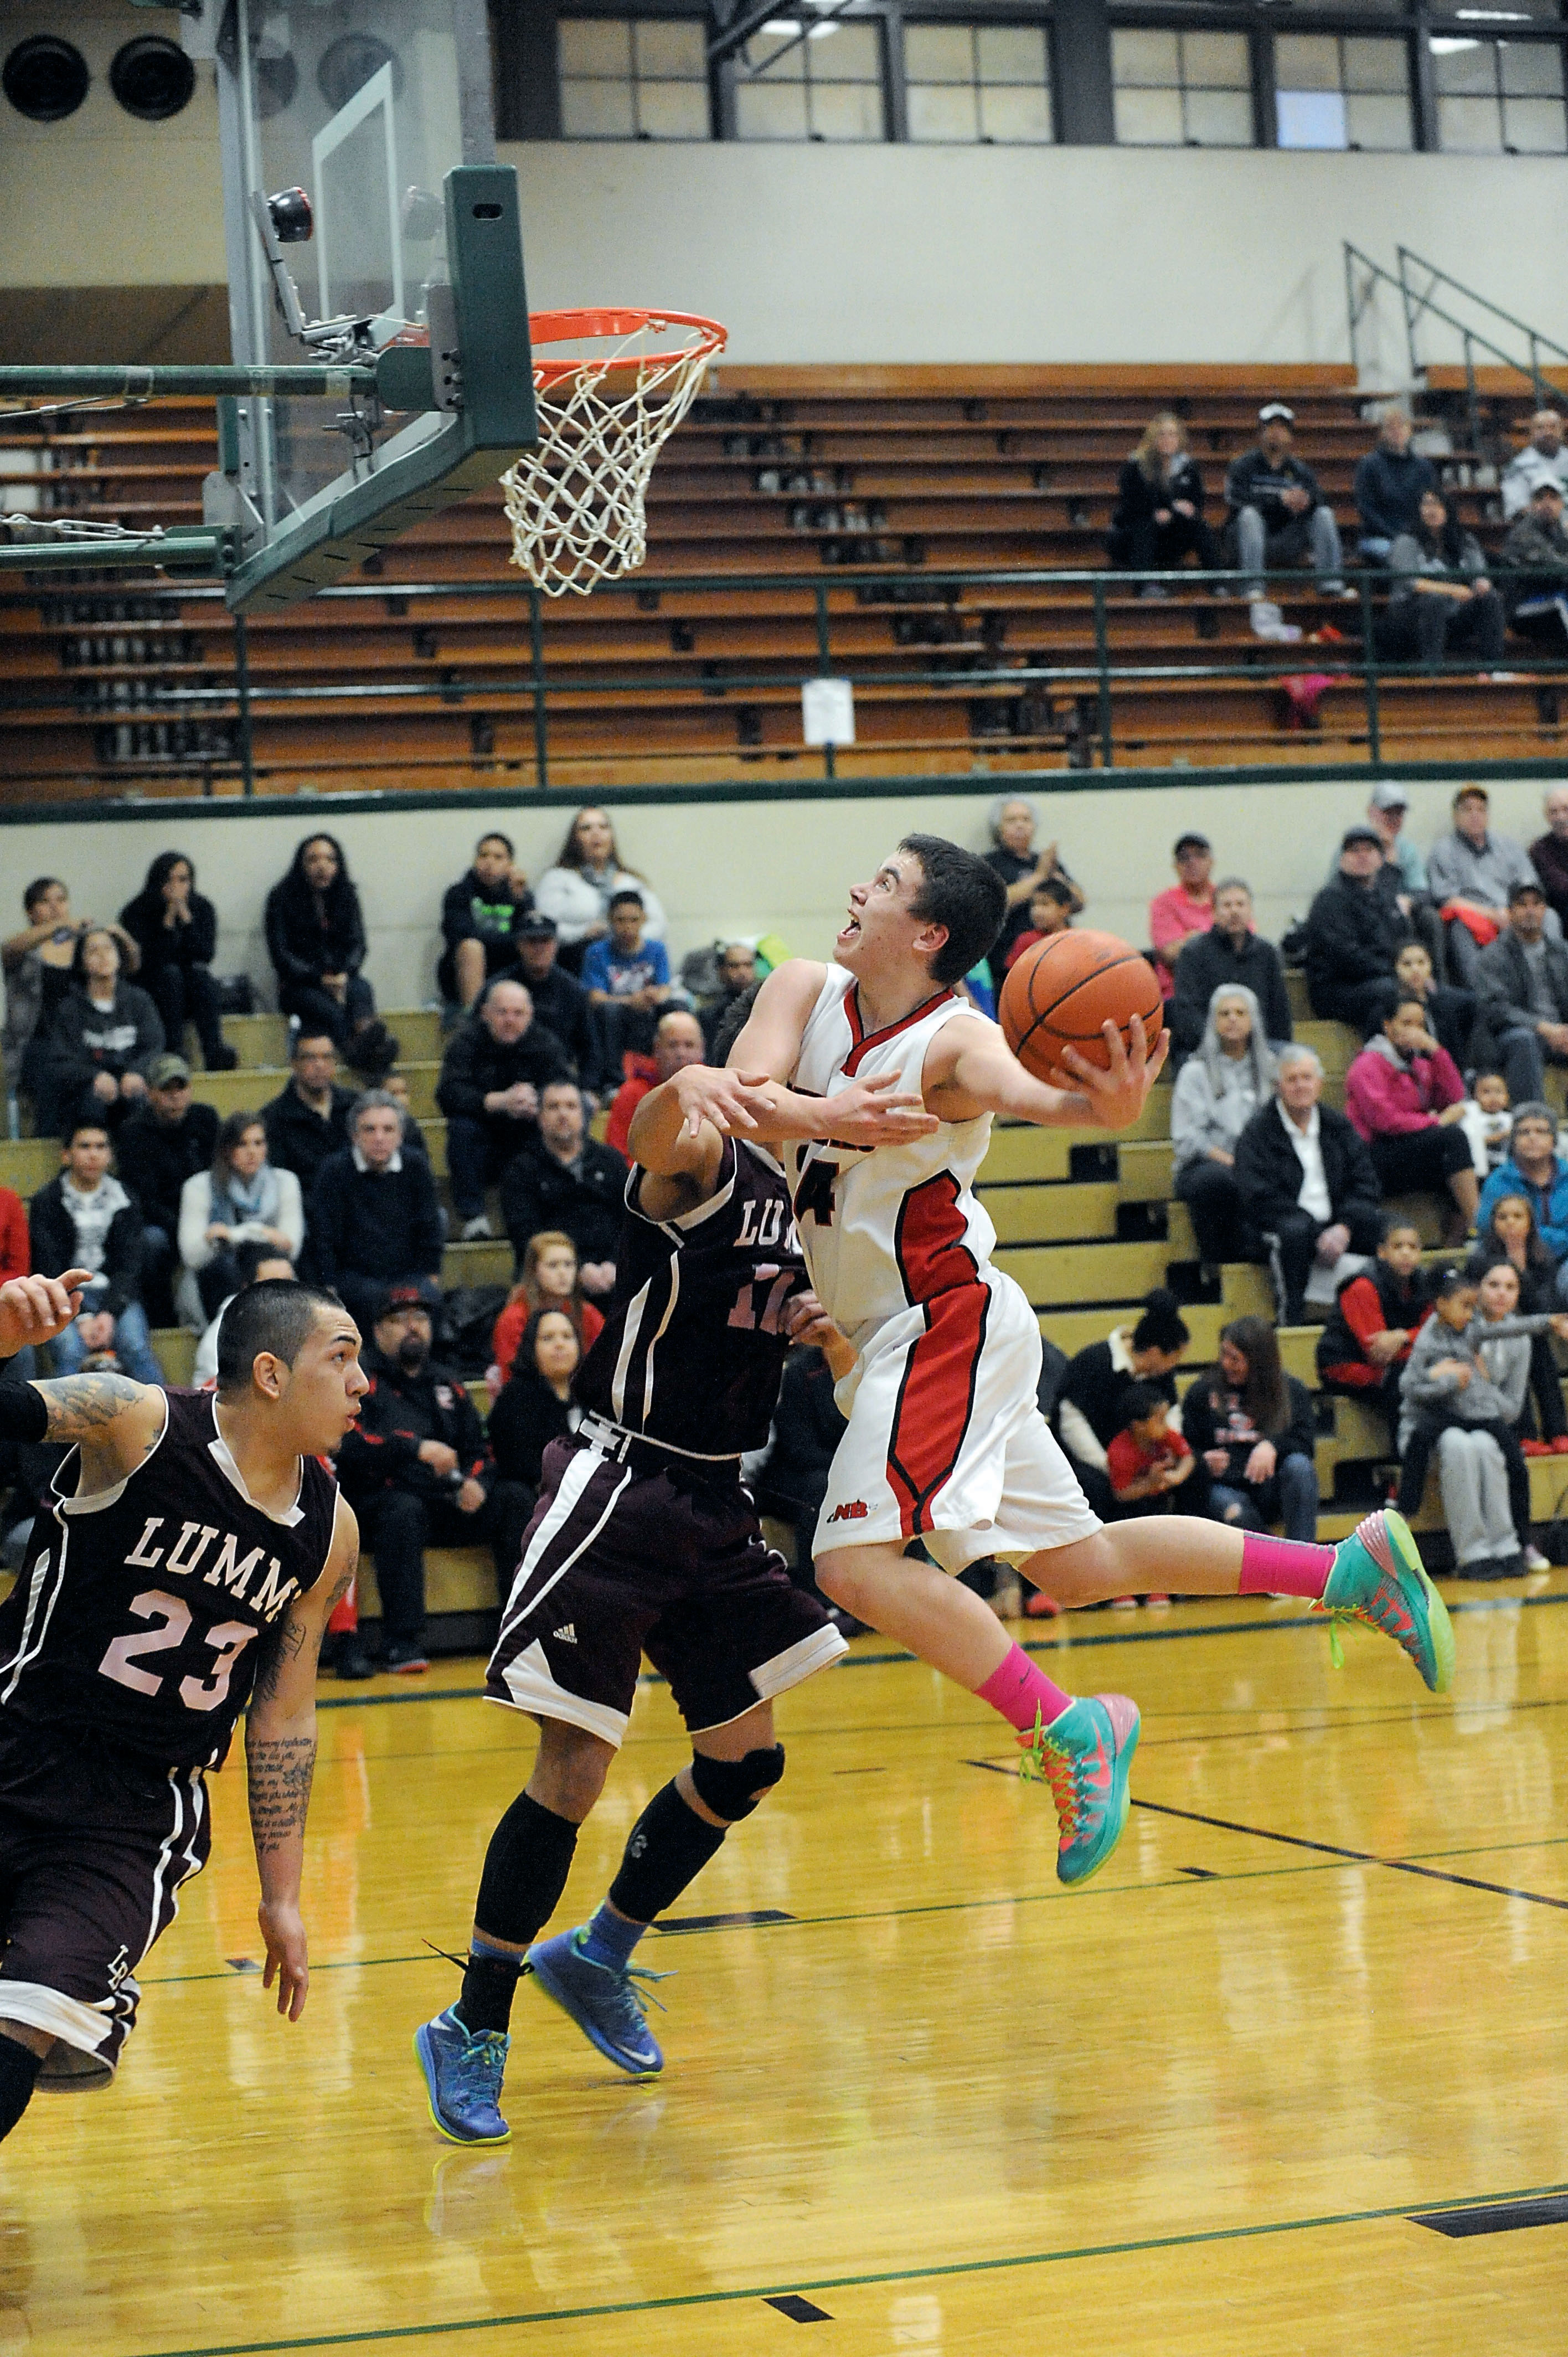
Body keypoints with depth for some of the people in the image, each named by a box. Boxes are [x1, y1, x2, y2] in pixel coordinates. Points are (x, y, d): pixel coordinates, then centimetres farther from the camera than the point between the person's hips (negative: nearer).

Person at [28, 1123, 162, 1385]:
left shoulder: (124, 1202, 10)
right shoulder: (46, 1203, 5)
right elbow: (50, 1272, -2)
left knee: (136, 1348, -28)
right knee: (70, 1352, -31)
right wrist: (81, 1318, -17)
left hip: (116, 1294, 1)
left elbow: (128, 1267, 4)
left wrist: (109, 1314, -14)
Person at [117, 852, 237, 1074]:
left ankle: (214, 1050, -39)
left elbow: (207, 955, -11)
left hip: (193, 996, 2)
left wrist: (185, 916, -19)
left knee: (198, 972, -28)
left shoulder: (202, 907, 0)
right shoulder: (135, 913, -9)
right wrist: (169, 920, -24)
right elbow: (149, 962, -19)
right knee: (169, 972, -31)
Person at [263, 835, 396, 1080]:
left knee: (361, 989, -36)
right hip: (299, 985, -2)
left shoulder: (346, 896, 14)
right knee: (332, 1012, -37)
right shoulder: (282, 898, 2)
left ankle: (366, 1038, -69)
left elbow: (357, 944, 6)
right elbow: (279, 953, -4)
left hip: (340, 979, 2)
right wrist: (319, 979, -18)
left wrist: (345, 975, -17)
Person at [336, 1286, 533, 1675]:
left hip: (447, 1506, 6)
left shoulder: (445, 1383, 23)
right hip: (380, 1501, -5)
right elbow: (350, 1442, -13)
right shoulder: (362, 1380, 5)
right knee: (404, 1510, -38)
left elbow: (479, 1449, 21)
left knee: (514, 1498, -16)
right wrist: (417, 1448, -23)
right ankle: (403, 1644, -40)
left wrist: (476, 1482, -3)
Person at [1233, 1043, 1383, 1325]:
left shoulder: (1337, 1125, 14)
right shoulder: (1257, 1132, -1)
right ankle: (1291, 1320, -32)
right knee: (1295, 1231, -39)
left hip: (1336, 1228, 4)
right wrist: (1318, 1236, -19)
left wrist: (1344, 1227, -15)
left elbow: (1364, 1184, 6)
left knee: (1384, 1225, -24)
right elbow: (1261, 1199, -11)